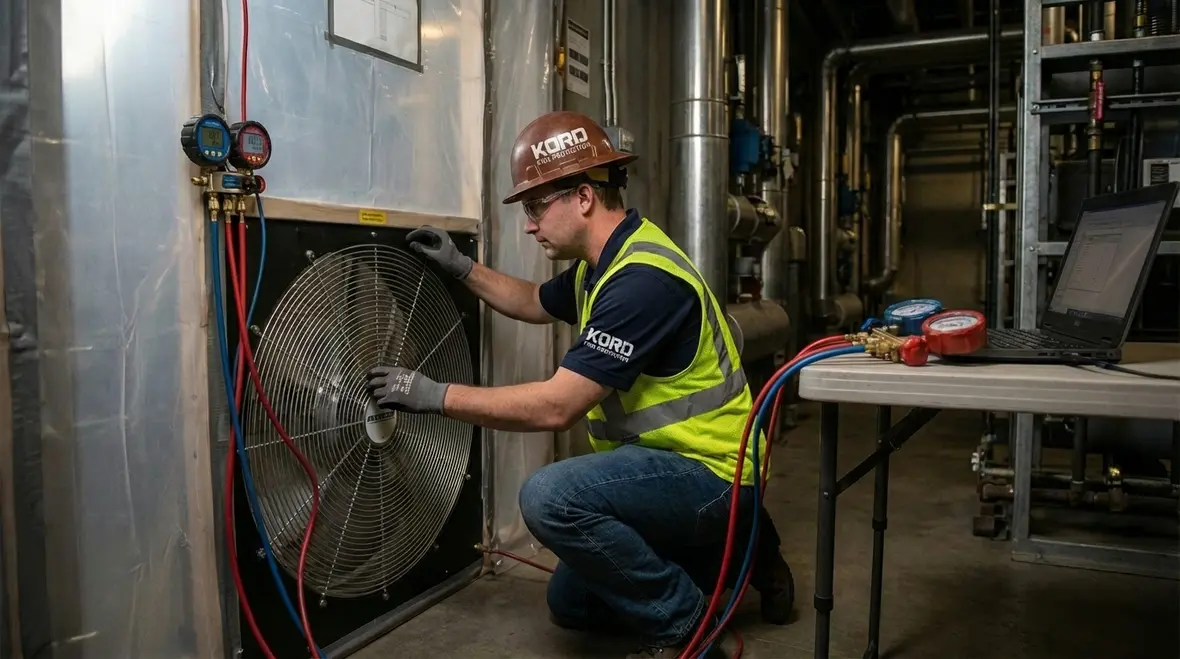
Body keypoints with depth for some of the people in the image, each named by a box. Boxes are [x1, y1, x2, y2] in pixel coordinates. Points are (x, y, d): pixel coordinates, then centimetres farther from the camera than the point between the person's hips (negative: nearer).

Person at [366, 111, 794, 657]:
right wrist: (464, 269, 12)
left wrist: (436, 395, -22)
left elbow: (556, 407, -30)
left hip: (708, 471, -10)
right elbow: (536, 304, 25)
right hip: (672, 464, 10)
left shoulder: (642, 279, -27)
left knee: (550, 496, -31)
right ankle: (732, 551, 21)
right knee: (570, 604, 19)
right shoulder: (605, 262, 5)